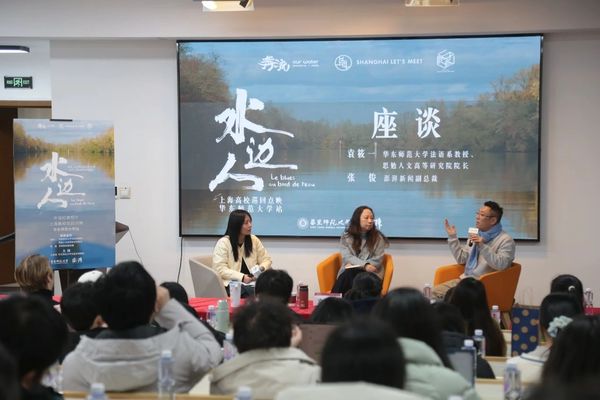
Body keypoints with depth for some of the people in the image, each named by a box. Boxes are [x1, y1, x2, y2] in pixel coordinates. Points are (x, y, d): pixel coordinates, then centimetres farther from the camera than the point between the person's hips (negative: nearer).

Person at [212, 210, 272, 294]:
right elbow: (220, 269, -12)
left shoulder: (254, 240, 11)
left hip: (252, 282, 5)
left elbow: (266, 259, 16)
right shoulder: (223, 243, -4)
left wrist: (262, 268, -9)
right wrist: (241, 277, -23)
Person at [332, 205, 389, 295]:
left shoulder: (378, 238, 5)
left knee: (349, 274, -34)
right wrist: (364, 265, -22)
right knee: (347, 274, -35)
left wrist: (354, 265, -12)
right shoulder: (346, 237, 8)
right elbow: (347, 257, -3)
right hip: (348, 273, 2)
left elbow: (377, 261, -2)